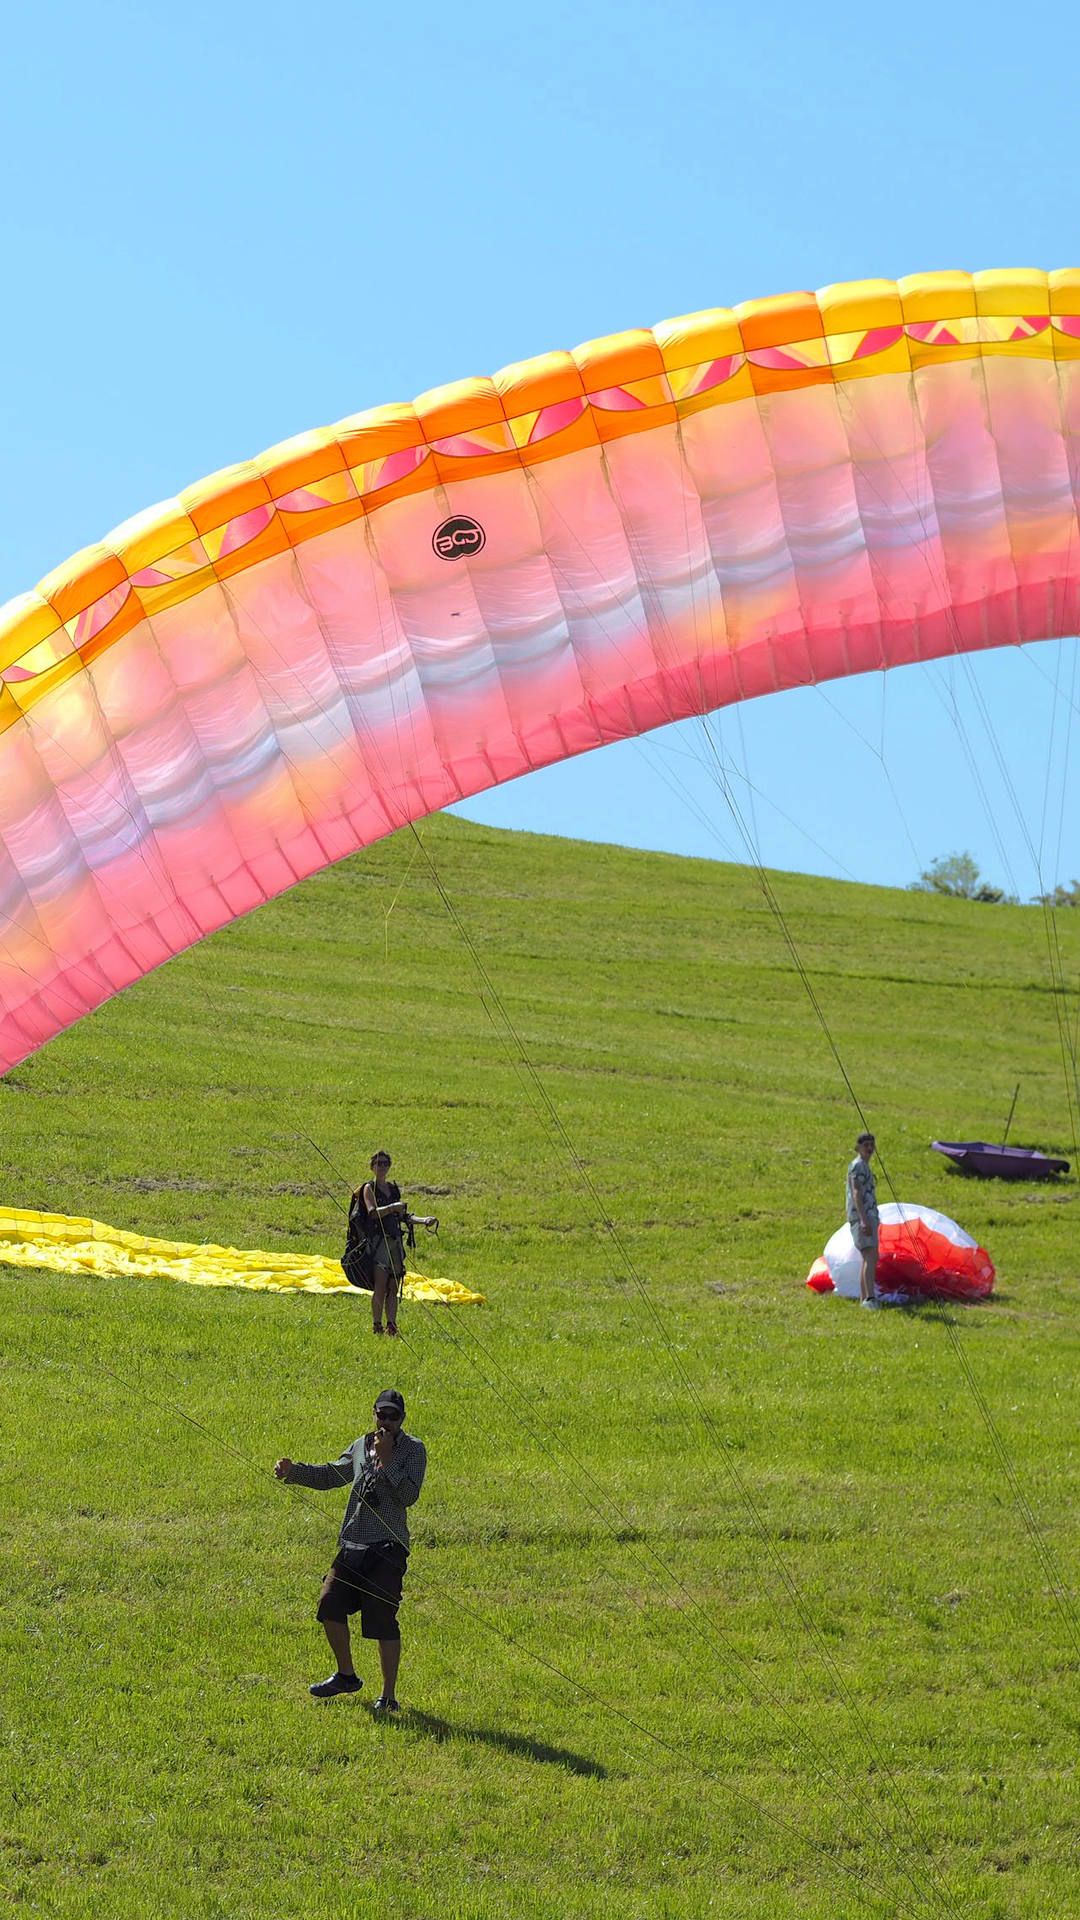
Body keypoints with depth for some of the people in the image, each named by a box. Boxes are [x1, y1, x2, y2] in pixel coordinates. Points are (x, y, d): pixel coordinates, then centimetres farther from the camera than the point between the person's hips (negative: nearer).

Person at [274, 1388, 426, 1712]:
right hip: (352, 1545, 6)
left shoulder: (413, 1449, -3)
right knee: (330, 1606, 4)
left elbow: (409, 1495, -15)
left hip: (387, 1549, -6)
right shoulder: (360, 1446, 15)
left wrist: (385, 1460, -19)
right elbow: (329, 1476, 25)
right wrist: (292, 1470, 12)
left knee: (383, 1621, -8)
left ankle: (389, 1697, 1)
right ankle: (346, 1676, 25)